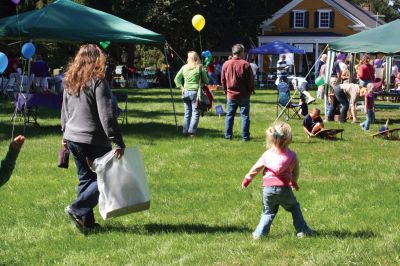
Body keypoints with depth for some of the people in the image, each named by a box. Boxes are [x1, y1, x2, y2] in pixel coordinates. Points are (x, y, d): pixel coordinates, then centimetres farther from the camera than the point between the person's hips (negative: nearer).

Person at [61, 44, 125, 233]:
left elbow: (65, 111, 17)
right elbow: (106, 116, -18)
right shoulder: (98, 81, -14)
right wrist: (118, 142, -16)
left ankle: (86, 221, 14)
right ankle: (77, 209, -7)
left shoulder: (70, 81, 8)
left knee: (85, 178, 15)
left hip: (72, 139, 7)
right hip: (95, 140, -7)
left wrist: (65, 134, 29)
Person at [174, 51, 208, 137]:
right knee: (195, 113, 1)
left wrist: (181, 87, 10)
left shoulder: (184, 67, 4)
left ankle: (185, 131, 12)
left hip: (186, 91, 4)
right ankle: (192, 131, -7)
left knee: (187, 113, 13)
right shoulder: (200, 68, -6)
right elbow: (206, 81, -3)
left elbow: (177, 79, 7)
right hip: (195, 92, -4)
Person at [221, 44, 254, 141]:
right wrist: (250, 91, 6)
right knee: (245, 116, 2)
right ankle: (245, 136, 2)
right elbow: (251, 81, -8)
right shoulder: (245, 64, -12)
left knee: (229, 115, 13)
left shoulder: (226, 64, 0)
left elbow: (223, 80, 7)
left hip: (231, 95, 3)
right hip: (243, 95, -3)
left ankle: (228, 135, 15)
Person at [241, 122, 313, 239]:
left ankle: (259, 233, 2)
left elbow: (256, 168, 6)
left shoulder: (267, 154, 1)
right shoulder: (292, 155, 0)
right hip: (284, 188, -1)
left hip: (268, 188, 1)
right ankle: (302, 230, 18)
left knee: (268, 212, 15)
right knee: (294, 208, 20)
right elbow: (295, 171, 13)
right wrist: (294, 182, 33)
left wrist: (247, 179, 20)